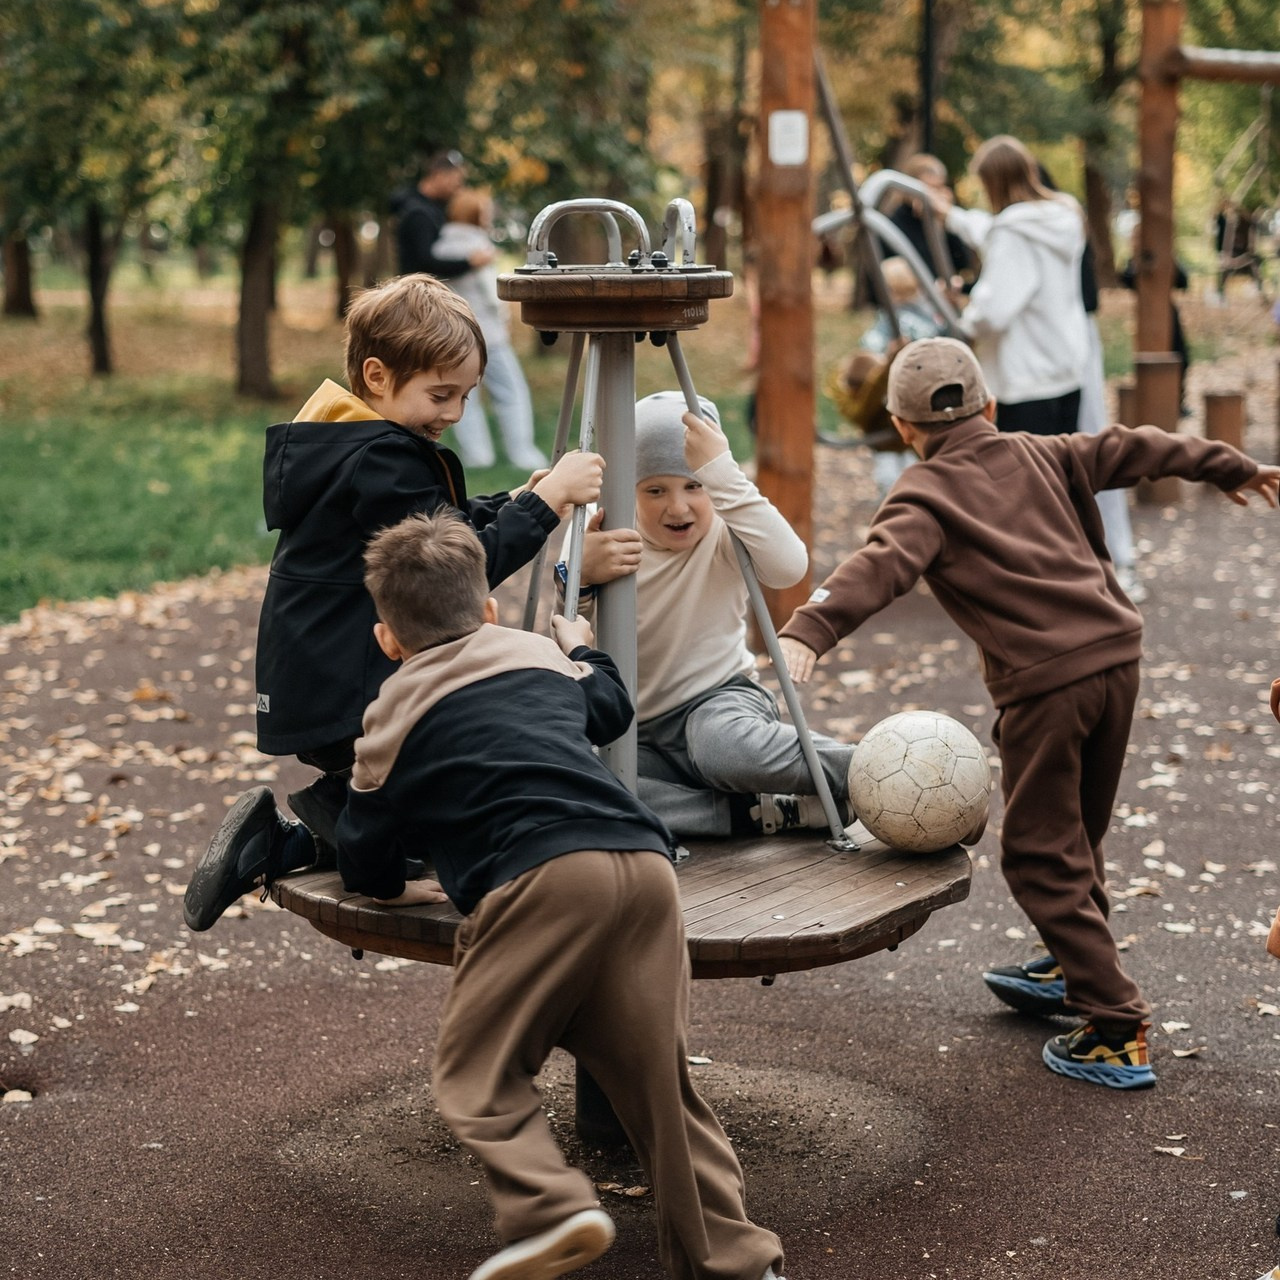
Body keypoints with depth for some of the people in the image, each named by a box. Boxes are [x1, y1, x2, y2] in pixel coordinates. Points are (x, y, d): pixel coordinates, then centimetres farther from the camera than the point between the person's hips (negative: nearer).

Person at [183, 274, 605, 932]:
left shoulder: (346, 444, 14)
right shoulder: (378, 462, -18)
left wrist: (515, 503, 9)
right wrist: (546, 500, -16)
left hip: (323, 696, 10)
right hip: (349, 701, -10)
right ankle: (335, 810, -3)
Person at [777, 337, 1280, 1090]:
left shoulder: (925, 497, -1)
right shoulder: (1036, 455, 16)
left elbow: (883, 564, -20)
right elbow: (1133, 451, 24)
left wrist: (811, 631, -33)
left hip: (1044, 682, -7)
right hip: (1117, 655, 7)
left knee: (1042, 857, 2)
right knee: (1079, 835, 24)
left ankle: (1118, 1034, -1)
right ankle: (1076, 971, 43)